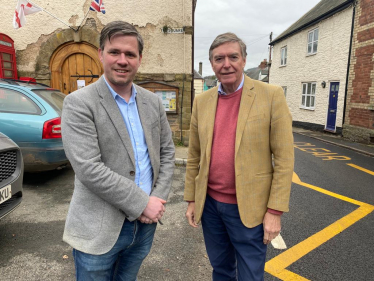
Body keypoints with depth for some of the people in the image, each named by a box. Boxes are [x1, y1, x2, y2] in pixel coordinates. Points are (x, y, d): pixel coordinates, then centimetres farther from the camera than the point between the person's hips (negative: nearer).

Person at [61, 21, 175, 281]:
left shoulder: (153, 102, 4)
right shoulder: (79, 103, -12)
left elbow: (167, 152, 6)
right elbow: (88, 169, -20)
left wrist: (158, 199, -6)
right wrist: (143, 204, -17)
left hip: (145, 224, 5)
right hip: (99, 229, -4)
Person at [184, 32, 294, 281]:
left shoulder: (271, 95, -9)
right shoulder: (202, 101, 3)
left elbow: (284, 158, -10)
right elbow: (194, 156, 7)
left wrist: (275, 211, -11)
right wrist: (191, 200, 8)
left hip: (249, 208, -3)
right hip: (210, 204, 4)